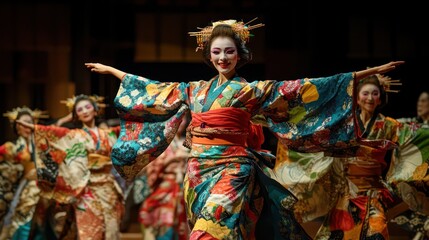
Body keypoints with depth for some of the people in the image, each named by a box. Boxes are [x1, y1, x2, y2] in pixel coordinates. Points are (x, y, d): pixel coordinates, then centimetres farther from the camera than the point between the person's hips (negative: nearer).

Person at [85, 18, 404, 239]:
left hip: (231, 170, -5)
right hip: (198, 171, 5)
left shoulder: (251, 90, -1)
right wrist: (113, 71, 31)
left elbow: (298, 90, -5)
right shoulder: (195, 90, 13)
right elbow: (156, 90, 24)